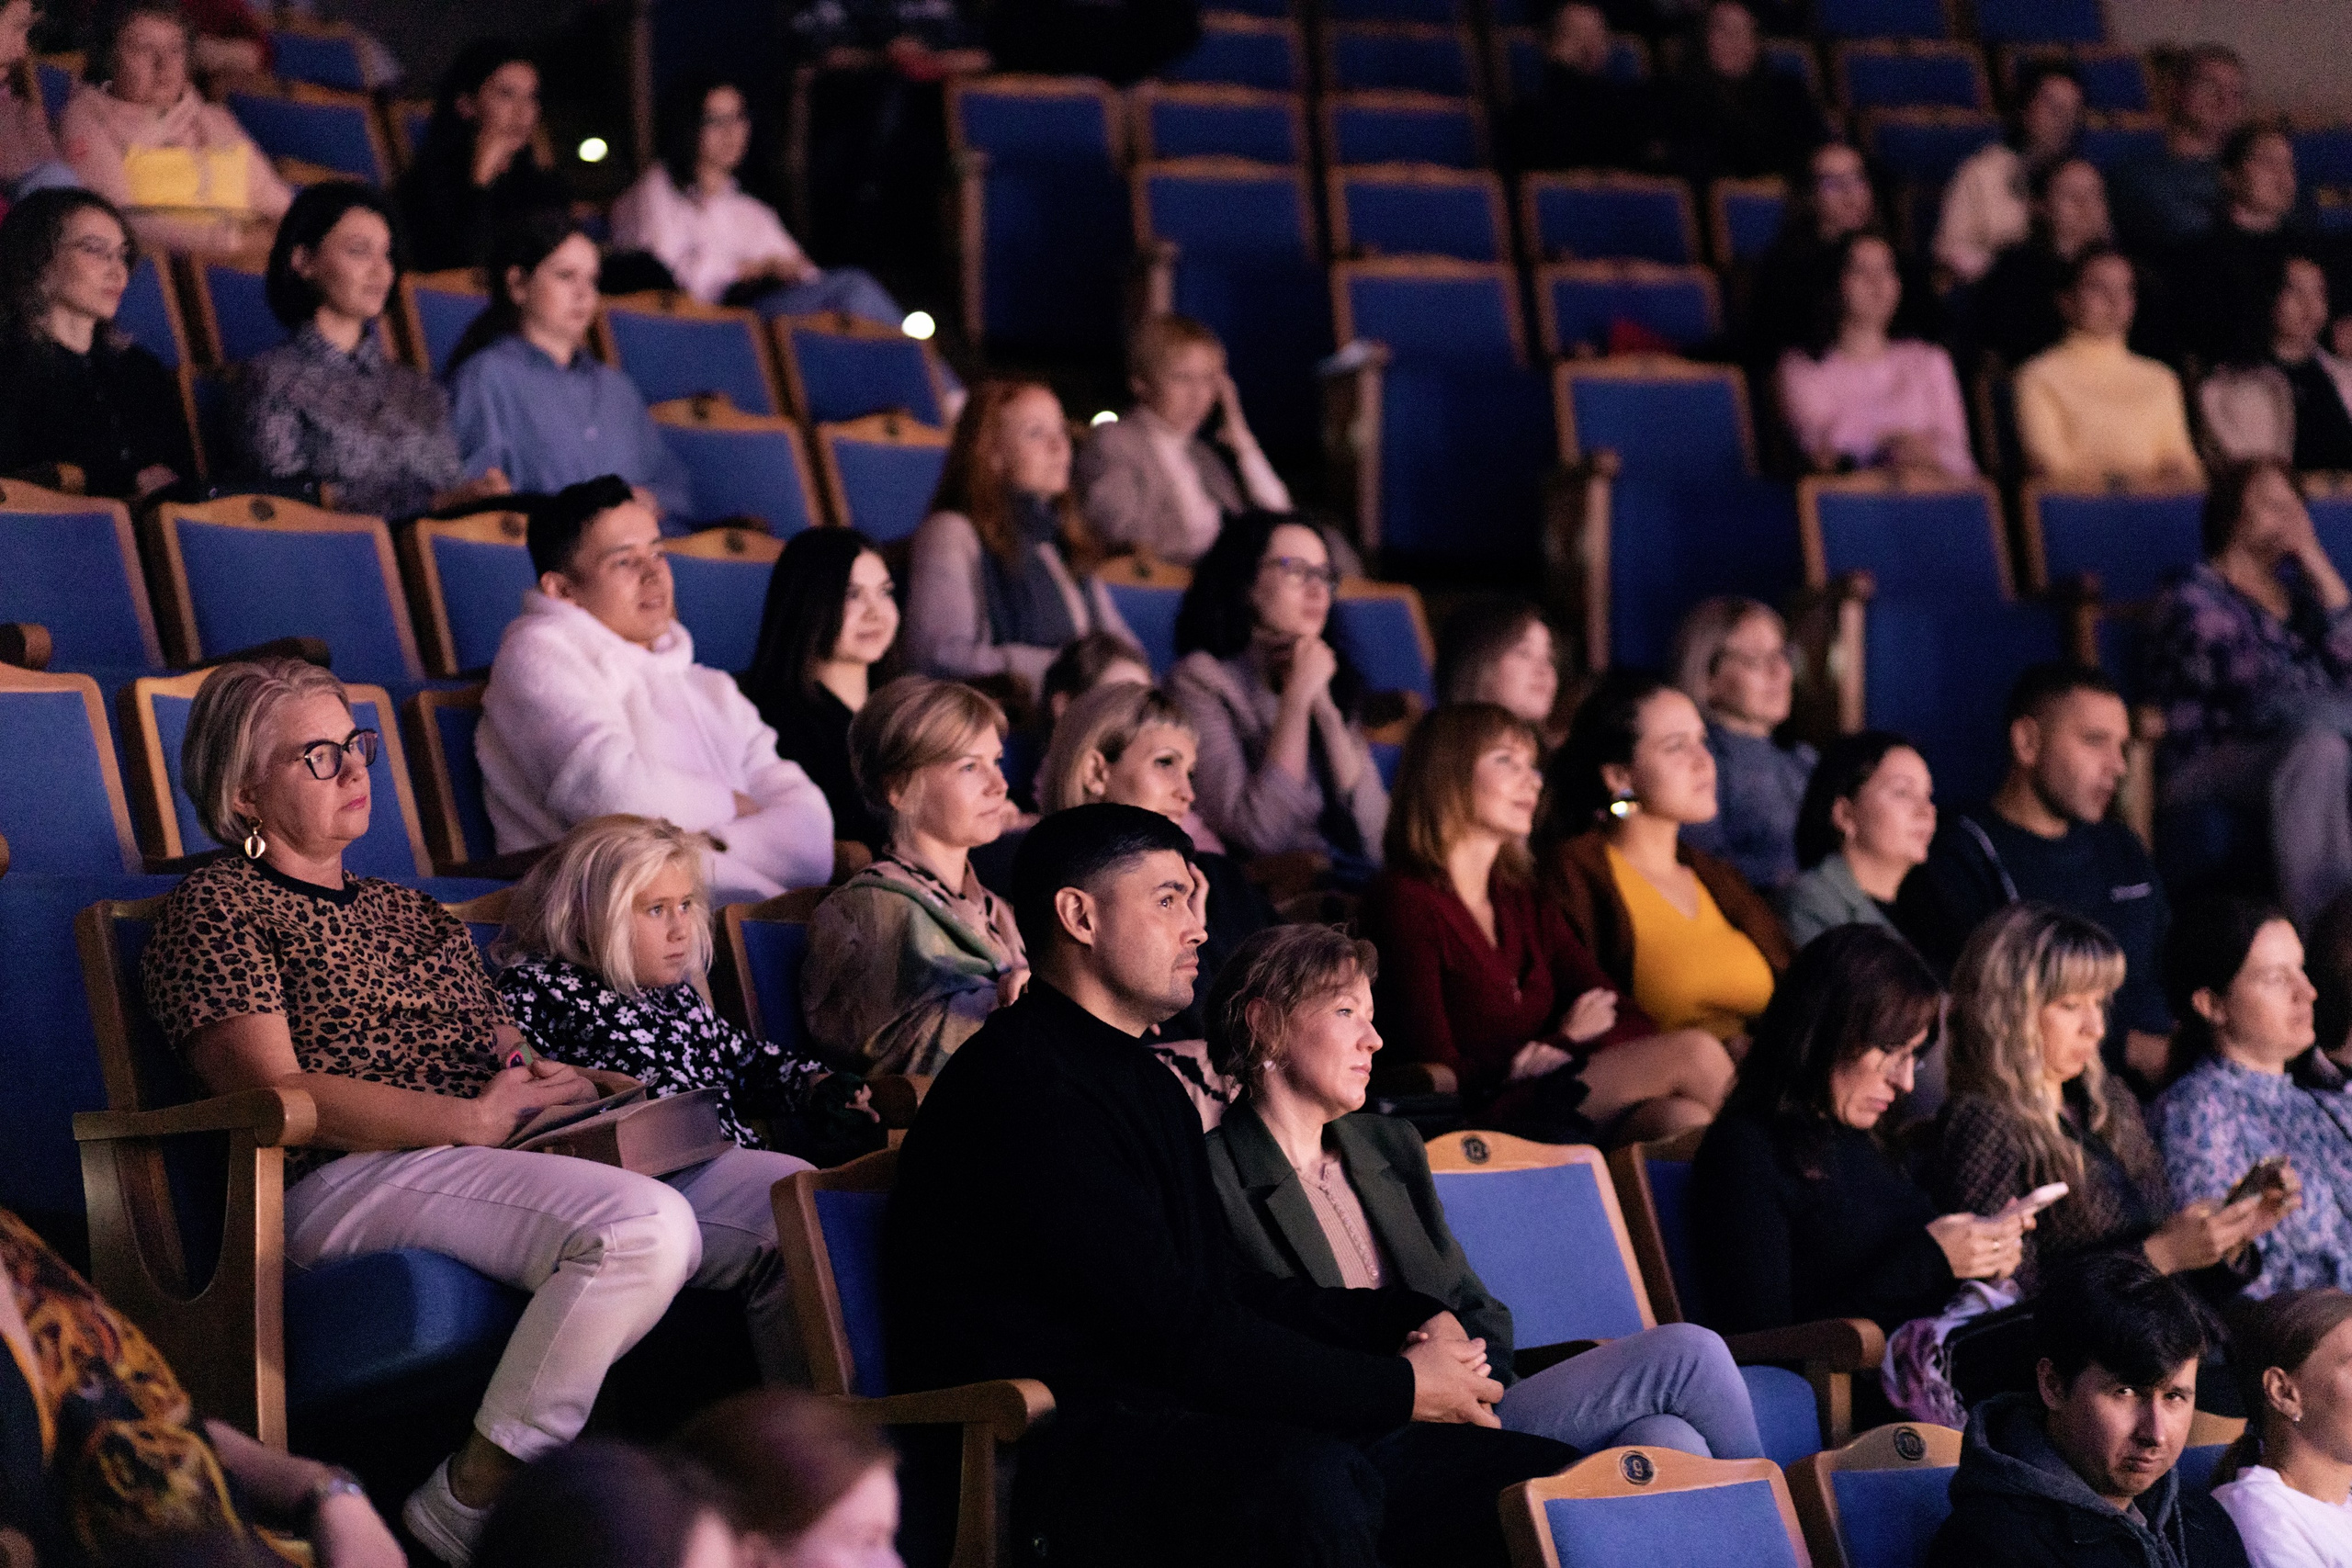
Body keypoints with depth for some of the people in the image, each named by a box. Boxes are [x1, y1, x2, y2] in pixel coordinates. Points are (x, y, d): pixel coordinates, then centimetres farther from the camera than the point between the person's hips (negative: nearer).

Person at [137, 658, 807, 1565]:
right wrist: (471, 1121, -14)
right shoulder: (214, 909, 5)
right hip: (353, 1181, -8)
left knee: (796, 1202, -12)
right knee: (642, 1224, -35)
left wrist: (572, 1083, 1)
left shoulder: (409, 911, 30)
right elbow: (275, 1093, -8)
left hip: (525, 1158, 8)